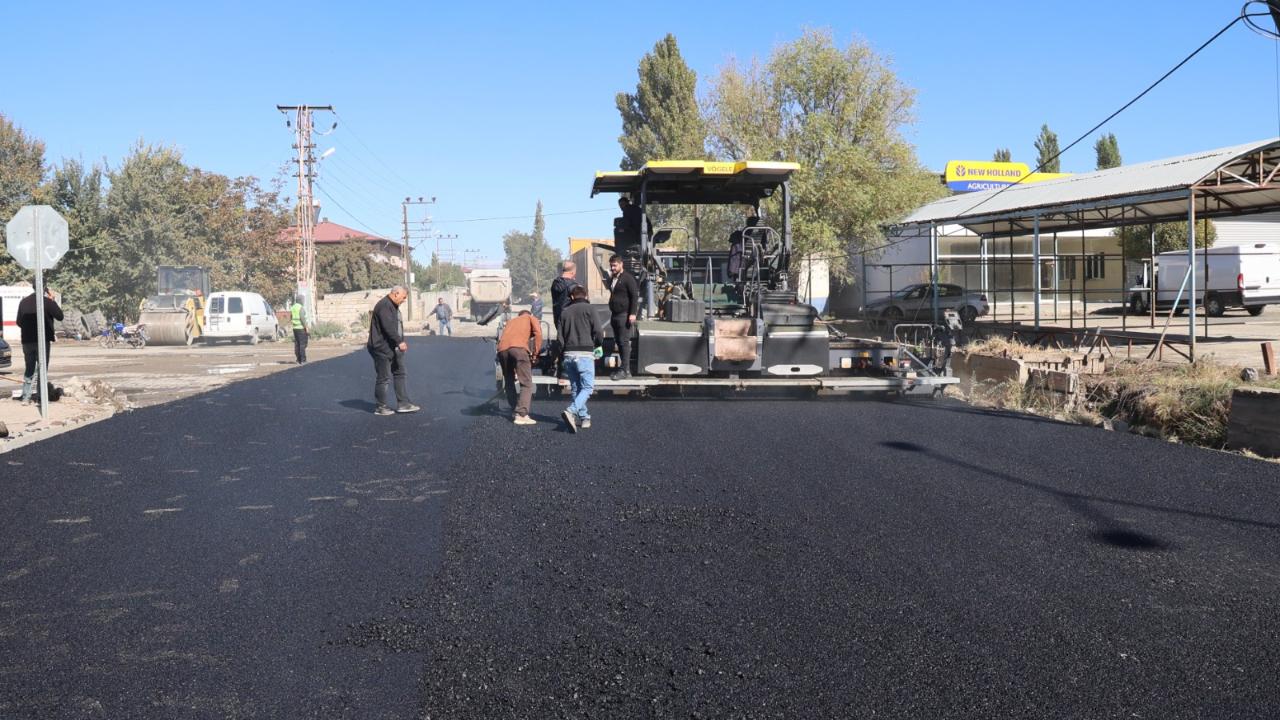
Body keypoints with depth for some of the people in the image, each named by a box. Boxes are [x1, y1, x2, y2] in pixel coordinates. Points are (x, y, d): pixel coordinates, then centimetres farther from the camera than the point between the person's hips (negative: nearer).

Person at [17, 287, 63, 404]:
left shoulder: (23, 302, 8)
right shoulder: (47, 302, -9)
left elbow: (19, 322, 12)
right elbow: (60, 316, -2)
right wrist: (52, 300, 4)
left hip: (27, 341, 5)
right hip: (43, 340, -4)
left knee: (29, 370, 13)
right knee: (43, 369, 1)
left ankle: (25, 398, 11)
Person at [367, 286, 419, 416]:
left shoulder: (393, 306, 16)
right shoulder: (384, 306, -18)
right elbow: (388, 327, -26)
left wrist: (401, 342, 13)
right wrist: (399, 342, -27)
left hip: (393, 348, 11)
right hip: (382, 348, -11)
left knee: (400, 374, 11)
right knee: (384, 378, -3)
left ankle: (403, 404, 14)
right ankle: (380, 407, 6)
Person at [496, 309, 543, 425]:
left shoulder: (511, 321, 40)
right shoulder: (531, 318, 27)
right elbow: (538, 333, 4)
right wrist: (535, 353, 9)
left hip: (502, 349, 5)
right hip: (518, 347, -5)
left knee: (509, 383, 21)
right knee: (527, 384, -1)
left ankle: (514, 412, 22)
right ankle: (521, 415, -12)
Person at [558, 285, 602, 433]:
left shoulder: (565, 312, 13)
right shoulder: (589, 309, 1)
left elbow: (560, 336, 9)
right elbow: (598, 332, -6)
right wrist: (598, 344, 13)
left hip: (568, 354, 5)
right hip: (585, 354, -5)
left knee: (575, 387, 14)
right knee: (587, 386, -3)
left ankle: (584, 417, 15)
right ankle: (571, 411, -23)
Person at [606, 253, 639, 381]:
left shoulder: (628, 278, -9)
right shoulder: (612, 279, 17)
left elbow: (635, 296, -13)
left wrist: (633, 313, -20)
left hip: (624, 315, -9)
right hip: (615, 315, 9)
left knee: (624, 342, -9)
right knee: (618, 342, 9)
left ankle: (625, 370, -9)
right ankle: (624, 368, 14)